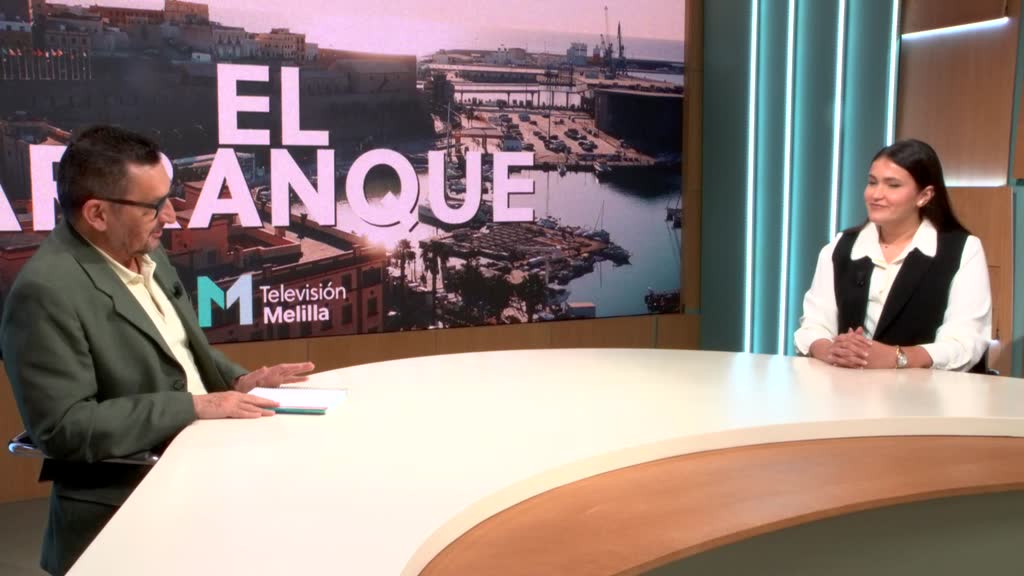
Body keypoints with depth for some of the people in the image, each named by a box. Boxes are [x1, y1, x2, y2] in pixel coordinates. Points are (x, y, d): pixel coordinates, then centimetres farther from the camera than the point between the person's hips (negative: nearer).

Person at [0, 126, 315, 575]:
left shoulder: (146, 254, 7)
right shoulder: (46, 292, -19)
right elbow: (63, 428, -21)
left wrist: (236, 380, 0)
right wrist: (192, 406, -22)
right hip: (127, 511, -8)